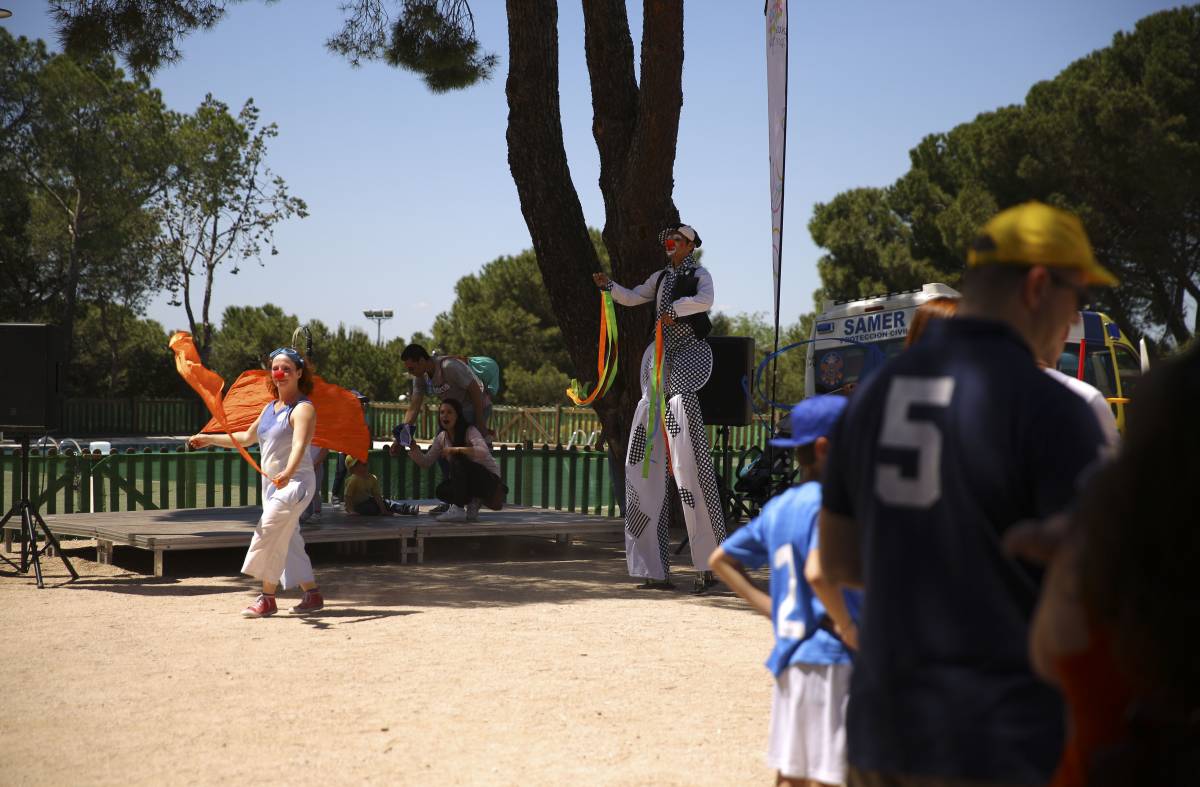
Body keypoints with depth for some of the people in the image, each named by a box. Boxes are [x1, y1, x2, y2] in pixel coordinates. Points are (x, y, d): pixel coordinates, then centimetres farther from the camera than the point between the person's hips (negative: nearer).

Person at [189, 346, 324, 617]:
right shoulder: (270, 408, 14)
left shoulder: (302, 409, -14)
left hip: (295, 482, -9)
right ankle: (312, 594, 19)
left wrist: (288, 473, -49)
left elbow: (299, 445, -32)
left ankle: (267, 598, -12)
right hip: (271, 484, 9)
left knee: (269, 533, -18)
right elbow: (247, 437, 27)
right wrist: (210, 439, 23)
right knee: (287, 541, 11)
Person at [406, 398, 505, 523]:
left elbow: (483, 452, -36)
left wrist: (455, 449, -41)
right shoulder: (442, 437, 4)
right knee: (442, 491, -19)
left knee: (458, 460, -30)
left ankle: (458, 509, -28)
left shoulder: (470, 431, -17)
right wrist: (414, 450, -16)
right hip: (471, 482, 7)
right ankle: (472, 504, 3)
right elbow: (426, 462, 4)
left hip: (490, 480, -7)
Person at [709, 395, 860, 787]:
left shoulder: (778, 507, 13)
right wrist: (848, 629, -18)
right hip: (829, 660, -9)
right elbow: (817, 572, -30)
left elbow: (720, 560, 21)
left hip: (789, 656, 9)